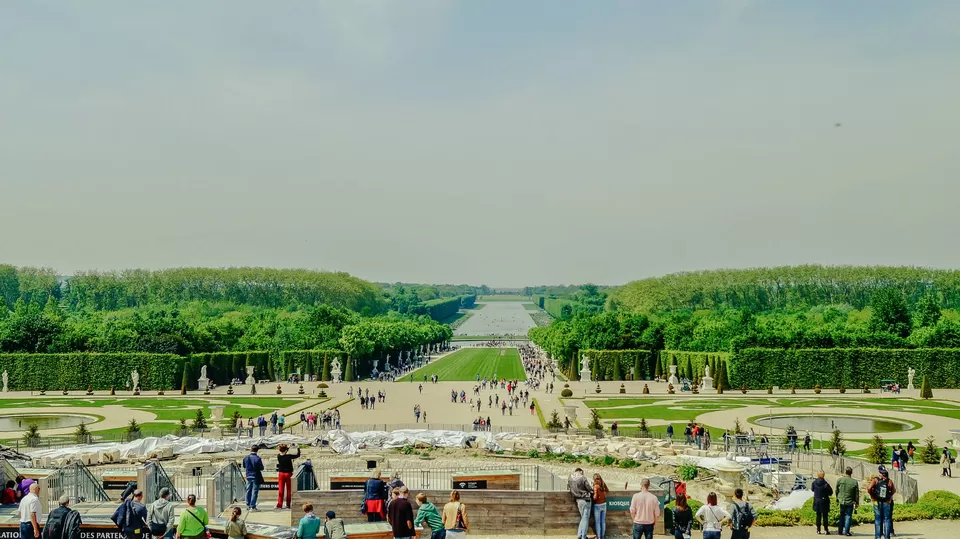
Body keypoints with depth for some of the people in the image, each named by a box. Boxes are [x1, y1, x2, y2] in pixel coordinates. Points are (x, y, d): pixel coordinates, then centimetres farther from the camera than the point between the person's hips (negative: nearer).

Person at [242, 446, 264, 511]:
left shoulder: (246, 458, -1)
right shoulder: (257, 458, -18)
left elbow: (244, 467, 11)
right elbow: (261, 468, -12)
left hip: (248, 477, 5)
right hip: (256, 477, -5)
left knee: (248, 491, 16)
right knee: (254, 492, -1)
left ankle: (248, 506, 22)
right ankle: (252, 506, -3)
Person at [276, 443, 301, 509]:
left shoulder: (279, 456, -6)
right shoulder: (289, 457, -16)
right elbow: (298, 455, -5)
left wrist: (288, 447, 26)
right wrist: (298, 448, 11)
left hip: (281, 474, 3)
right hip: (288, 474, -3)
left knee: (281, 489, 7)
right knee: (289, 489, 7)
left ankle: (279, 504, 3)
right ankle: (288, 505, 8)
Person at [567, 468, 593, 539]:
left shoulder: (570, 478, 4)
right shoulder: (583, 478, -12)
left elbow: (568, 488, 15)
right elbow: (589, 489, -8)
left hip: (578, 500, 5)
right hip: (585, 500, -5)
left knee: (583, 518, 18)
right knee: (585, 518, 0)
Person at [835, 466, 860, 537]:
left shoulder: (839, 480, -3)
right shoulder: (855, 482, -8)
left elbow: (837, 491, 6)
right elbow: (857, 494, -4)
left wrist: (837, 500, 18)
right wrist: (857, 503, 6)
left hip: (842, 501, 2)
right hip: (850, 502, -2)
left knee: (842, 516, 15)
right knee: (848, 516, 4)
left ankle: (840, 531, 17)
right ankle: (847, 532, -1)